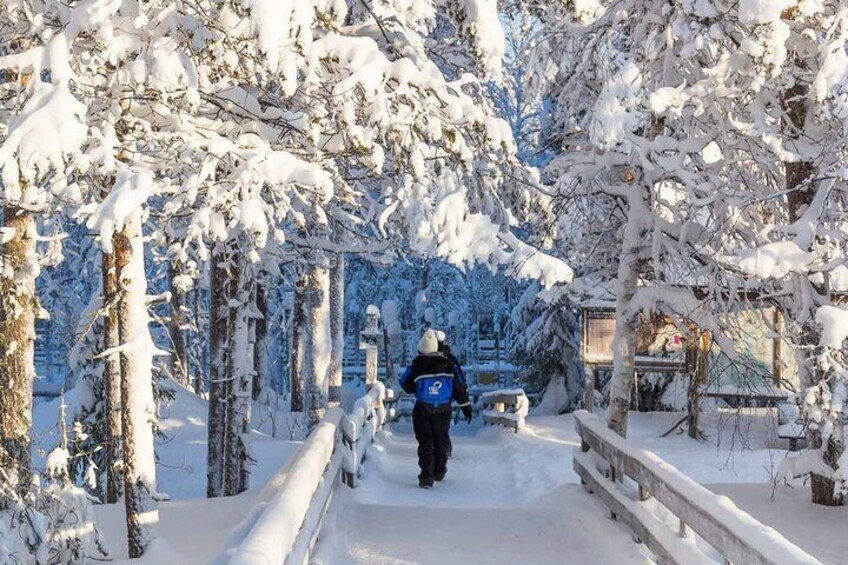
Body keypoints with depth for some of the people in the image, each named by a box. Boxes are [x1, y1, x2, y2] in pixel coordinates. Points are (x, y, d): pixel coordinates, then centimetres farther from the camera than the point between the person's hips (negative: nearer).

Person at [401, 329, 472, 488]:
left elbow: (406, 386, 1)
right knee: (441, 440, 18)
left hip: (423, 410, -3)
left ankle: (427, 477, -6)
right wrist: (466, 406, 12)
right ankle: (439, 471, 31)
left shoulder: (417, 365, -8)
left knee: (425, 442, 2)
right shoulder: (447, 364, 0)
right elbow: (460, 386, 3)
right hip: (444, 409, 3)